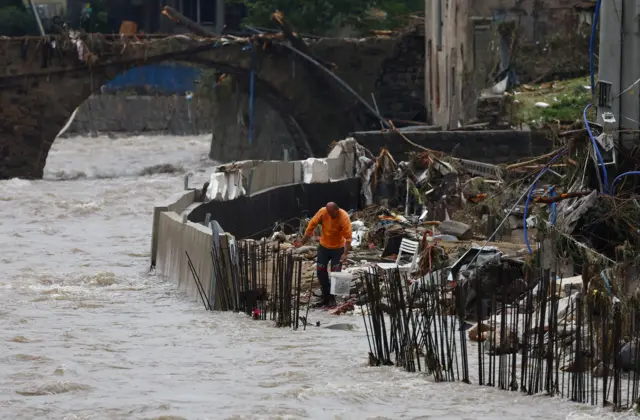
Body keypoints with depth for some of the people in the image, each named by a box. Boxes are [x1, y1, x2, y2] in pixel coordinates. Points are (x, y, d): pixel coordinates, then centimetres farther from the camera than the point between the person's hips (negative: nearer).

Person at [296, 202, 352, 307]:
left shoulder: (344, 217, -27)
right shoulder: (322, 212, -19)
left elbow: (348, 237, -29)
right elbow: (312, 225, -11)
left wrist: (345, 253, -37)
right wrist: (303, 242, -11)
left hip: (338, 248, -4)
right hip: (324, 246, 4)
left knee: (335, 273, -3)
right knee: (320, 271, 5)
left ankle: (332, 298, 10)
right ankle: (325, 296, 18)